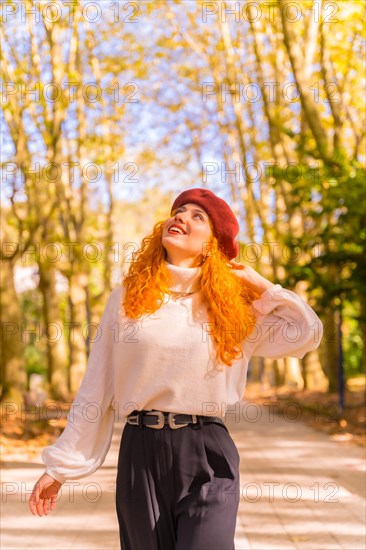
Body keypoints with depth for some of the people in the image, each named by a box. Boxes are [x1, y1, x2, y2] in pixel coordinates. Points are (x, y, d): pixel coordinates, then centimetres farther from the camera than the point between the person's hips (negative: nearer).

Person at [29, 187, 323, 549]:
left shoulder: (232, 309, 5)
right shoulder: (128, 298, 6)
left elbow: (307, 332, 0)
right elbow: (96, 388, 8)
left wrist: (256, 283, 5)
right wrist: (60, 466, 7)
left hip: (207, 455, -1)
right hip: (140, 453, 1)